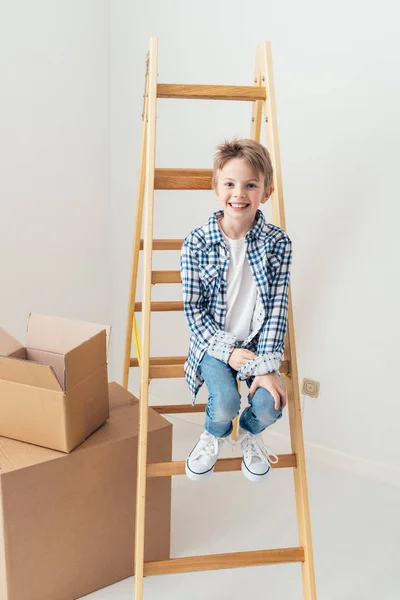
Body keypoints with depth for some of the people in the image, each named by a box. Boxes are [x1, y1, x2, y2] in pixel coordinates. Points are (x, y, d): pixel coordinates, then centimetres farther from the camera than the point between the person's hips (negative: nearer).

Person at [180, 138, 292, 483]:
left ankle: (249, 435, 21)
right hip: (214, 343, -1)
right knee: (225, 403, -25)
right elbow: (193, 308, -6)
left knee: (269, 406, -20)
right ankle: (214, 437, 16)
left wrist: (267, 366, -16)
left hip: (258, 342, 1)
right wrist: (227, 351, -14)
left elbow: (277, 308, -9)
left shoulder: (278, 243, -9)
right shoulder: (197, 243, -10)